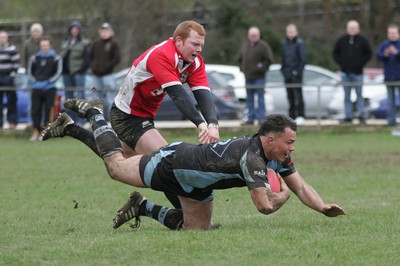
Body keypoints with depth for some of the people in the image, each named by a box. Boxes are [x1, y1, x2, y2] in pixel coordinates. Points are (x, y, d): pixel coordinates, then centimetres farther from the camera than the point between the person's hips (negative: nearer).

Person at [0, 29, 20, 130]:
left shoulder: (12, 49, -4)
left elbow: (16, 63, -6)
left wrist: (12, 75, -11)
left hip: (8, 77, -5)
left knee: (11, 101, -1)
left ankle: (12, 122, 3)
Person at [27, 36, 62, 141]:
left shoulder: (56, 58, 2)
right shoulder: (35, 58, 9)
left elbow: (58, 72, -1)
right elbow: (30, 71, 15)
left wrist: (49, 81, -9)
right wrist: (34, 81, 0)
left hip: (49, 88, -2)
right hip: (37, 88, 2)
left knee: (48, 110, -3)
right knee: (35, 110, 0)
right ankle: (36, 131, 10)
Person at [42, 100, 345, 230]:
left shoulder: (279, 157, -10)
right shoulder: (251, 156, -37)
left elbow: (301, 187, -3)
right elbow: (265, 205, -39)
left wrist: (324, 207, -19)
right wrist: (281, 195, -19)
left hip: (194, 183, 8)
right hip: (173, 163, -8)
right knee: (116, 166, 10)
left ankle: (143, 207, 27)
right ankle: (92, 114, 29)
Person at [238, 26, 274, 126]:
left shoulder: (263, 46, -4)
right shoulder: (244, 46, 15)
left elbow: (269, 59, -9)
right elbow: (240, 59, 25)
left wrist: (262, 68, -12)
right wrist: (242, 68, 12)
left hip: (259, 77, -6)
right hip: (248, 77, 6)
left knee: (260, 98, -7)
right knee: (249, 99, 9)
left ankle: (260, 118, -7)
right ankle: (251, 118, 13)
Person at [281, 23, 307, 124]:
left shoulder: (299, 43, -6)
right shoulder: (285, 44, 14)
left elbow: (304, 58, -9)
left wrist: (298, 70, -13)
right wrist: (283, 70, 10)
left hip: (296, 73, -6)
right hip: (287, 74, 6)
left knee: (298, 93, -9)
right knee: (290, 95, 7)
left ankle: (300, 116, -8)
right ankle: (292, 115, 12)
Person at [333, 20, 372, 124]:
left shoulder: (363, 40, 0)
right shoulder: (342, 40, 6)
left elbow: (368, 53, 4)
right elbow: (335, 52, 13)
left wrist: (361, 64, -5)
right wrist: (341, 63, 1)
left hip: (357, 72, -2)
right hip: (345, 73, 2)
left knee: (359, 95, -1)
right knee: (347, 96, 4)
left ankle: (361, 116, 1)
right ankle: (348, 117, 7)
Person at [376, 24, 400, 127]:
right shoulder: (384, 45, 7)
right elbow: (378, 56, -2)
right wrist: (385, 55, -23)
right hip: (389, 76, 2)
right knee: (391, 100, 4)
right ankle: (391, 119, 7)